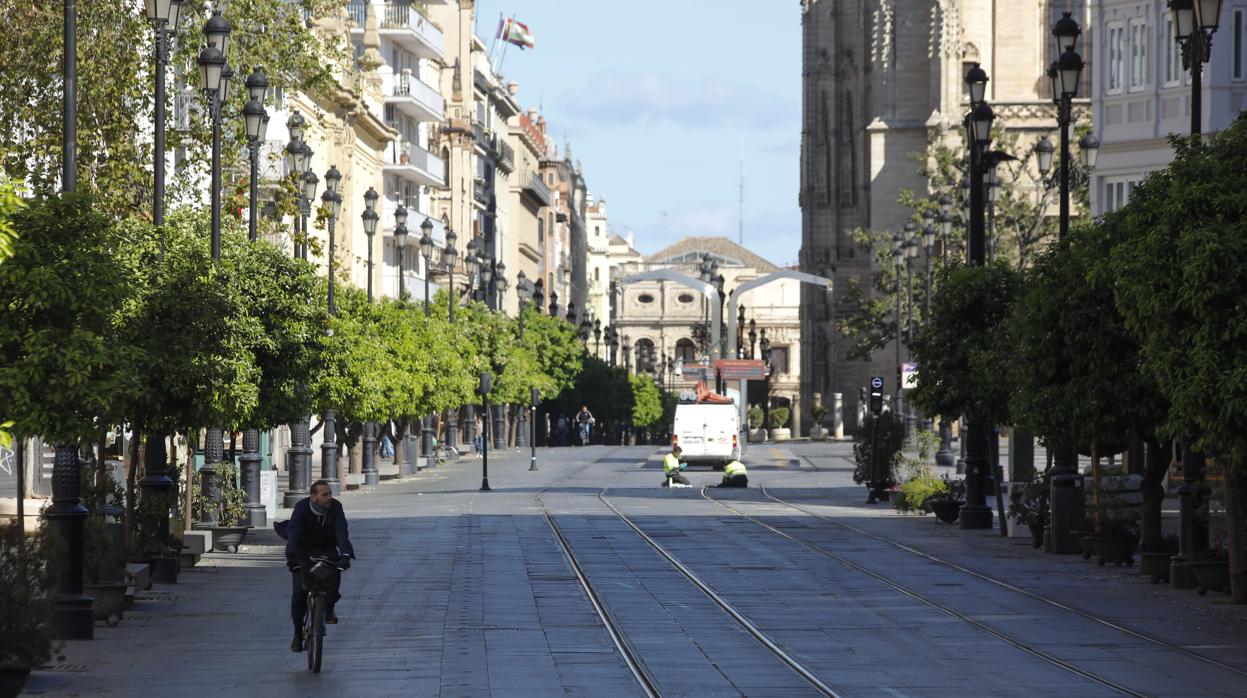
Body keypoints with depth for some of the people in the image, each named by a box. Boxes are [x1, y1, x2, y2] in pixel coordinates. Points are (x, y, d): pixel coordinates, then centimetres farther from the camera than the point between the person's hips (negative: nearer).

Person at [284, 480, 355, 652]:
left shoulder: (335, 507, -17)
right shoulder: (302, 507, -22)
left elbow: (341, 532, -28)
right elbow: (293, 532, -35)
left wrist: (345, 554, -45)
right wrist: (291, 555, -52)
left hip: (326, 549, 1)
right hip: (303, 551, -1)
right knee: (299, 591, -12)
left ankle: (329, 607, -5)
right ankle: (298, 632, 3)